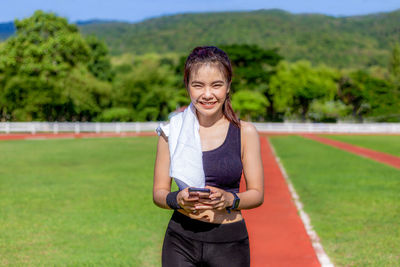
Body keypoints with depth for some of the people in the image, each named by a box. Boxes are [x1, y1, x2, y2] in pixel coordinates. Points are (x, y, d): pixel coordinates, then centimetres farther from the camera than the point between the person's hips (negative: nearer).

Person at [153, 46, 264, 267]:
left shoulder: (245, 132, -1)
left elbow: (257, 193, 1)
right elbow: (158, 192, 4)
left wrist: (228, 199, -18)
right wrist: (177, 199, -17)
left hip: (229, 242, 0)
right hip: (181, 240, 0)